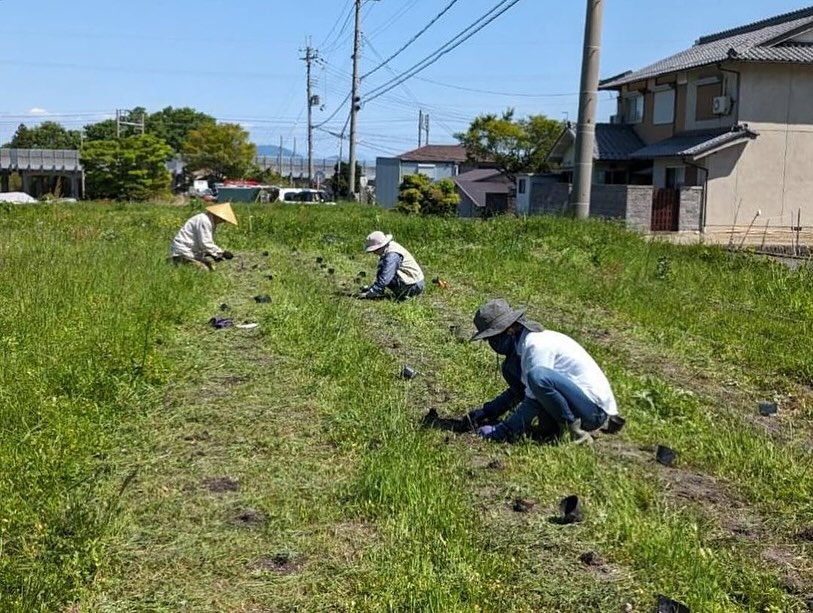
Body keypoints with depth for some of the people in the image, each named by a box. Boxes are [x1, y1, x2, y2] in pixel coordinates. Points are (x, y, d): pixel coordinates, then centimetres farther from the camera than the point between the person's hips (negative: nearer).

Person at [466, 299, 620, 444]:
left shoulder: (536, 345, -19)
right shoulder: (523, 342, 9)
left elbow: (534, 400, -20)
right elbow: (518, 390, 22)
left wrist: (504, 431, -15)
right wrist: (488, 411, 14)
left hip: (595, 409, -10)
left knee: (538, 375, -34)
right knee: (510, 367, 8)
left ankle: (575, 429, -16)